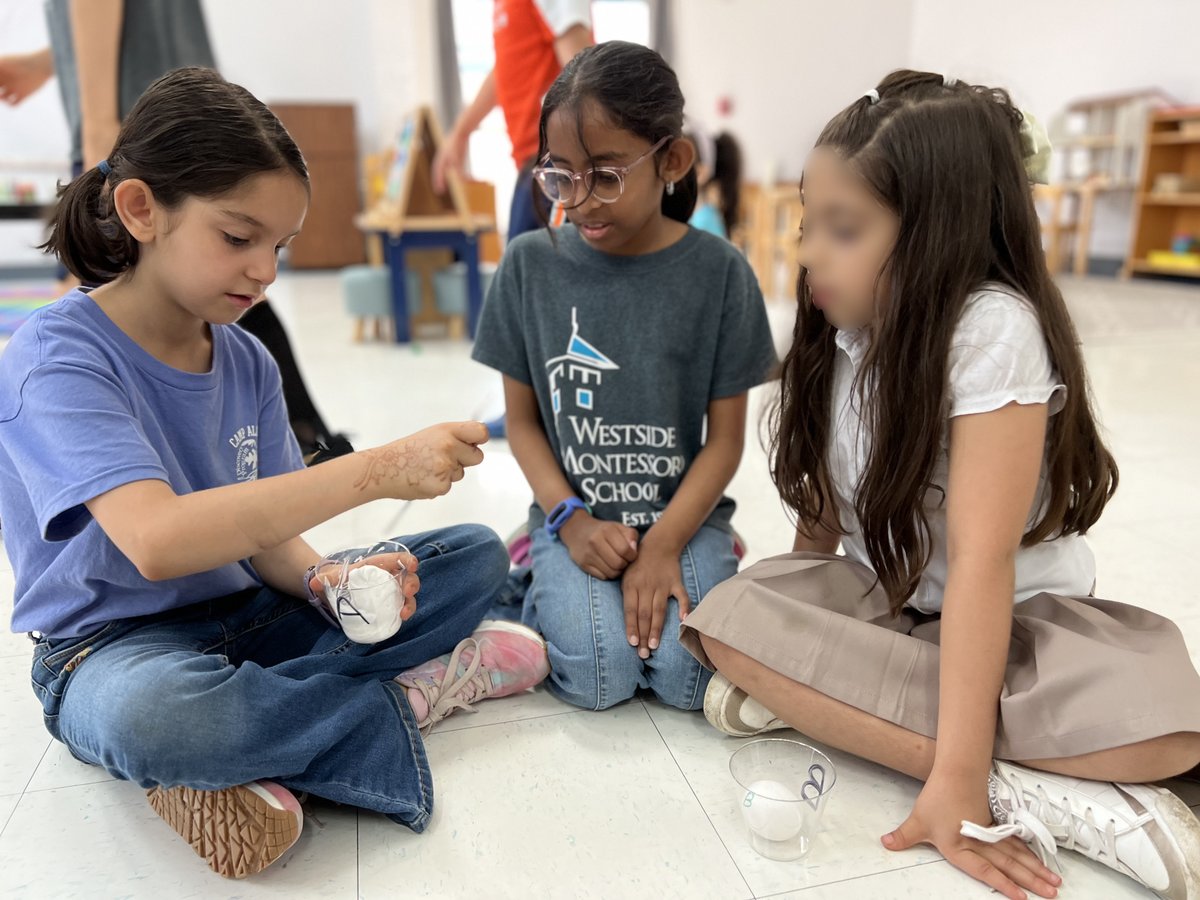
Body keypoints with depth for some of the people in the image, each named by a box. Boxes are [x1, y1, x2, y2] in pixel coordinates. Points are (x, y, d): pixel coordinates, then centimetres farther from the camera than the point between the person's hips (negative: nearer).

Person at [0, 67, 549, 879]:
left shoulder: (247, 363, 1)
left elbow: (268, 534, 1)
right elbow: (156, 541, -35)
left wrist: (327, 584, -23)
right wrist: (377, 470, -38)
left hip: (246, 615, 7)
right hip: (114, 643, -6)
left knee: (478, 556, -1)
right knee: (152, 715, -43)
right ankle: (407, 697, -14)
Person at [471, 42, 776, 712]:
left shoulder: (718, 272, -7)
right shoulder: (530, 265, -3)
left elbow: (726, 437, -4)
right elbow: (522, 418, 3)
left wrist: (663, 545, -15)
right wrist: (571, 520, -11)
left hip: (683, 511, 0)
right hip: (575, 513, 1)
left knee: (687, 674, -20)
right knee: (599, 675, -20)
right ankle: (551, 581, 10)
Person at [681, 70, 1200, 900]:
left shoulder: (993, 330, -23)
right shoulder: (843, 327, -5)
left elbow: (981, 559, -29)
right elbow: (824, 500, 1)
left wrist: (955, 780, -30)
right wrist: (802, 624, -6)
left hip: (1022, 614, -4)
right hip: (879, 602, 5)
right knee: (731, 620, -25)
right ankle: (1035, 792, -21)